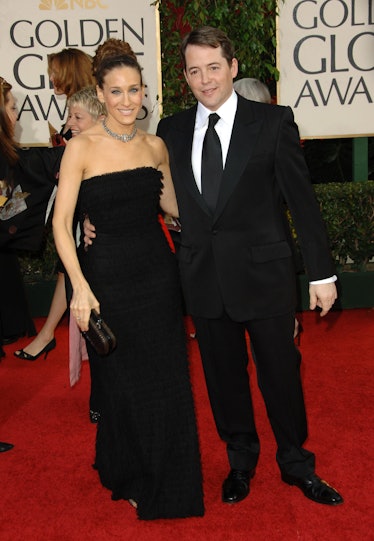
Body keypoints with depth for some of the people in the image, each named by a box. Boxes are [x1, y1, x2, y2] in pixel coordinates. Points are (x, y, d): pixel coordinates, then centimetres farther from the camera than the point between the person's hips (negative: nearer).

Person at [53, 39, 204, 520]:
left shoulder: (154, 146, 4)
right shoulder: (82, 147, -10)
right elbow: (61, 224, -13)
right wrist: (80, 286, -21)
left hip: (157, 271, 4)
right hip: (108, 276, -4)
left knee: (167, 379, 10)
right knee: (125, 381, 10)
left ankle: (168, 479, 36)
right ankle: (128, 475, 37)